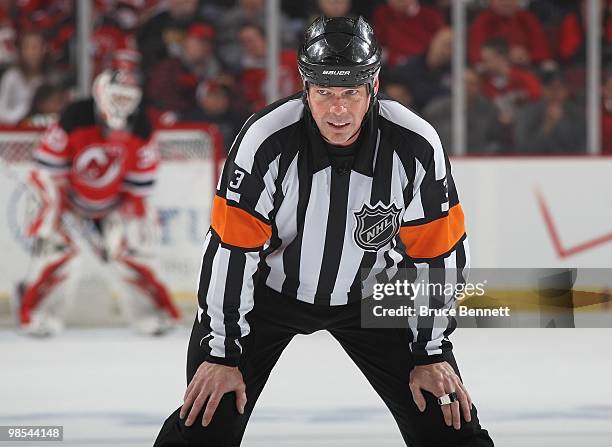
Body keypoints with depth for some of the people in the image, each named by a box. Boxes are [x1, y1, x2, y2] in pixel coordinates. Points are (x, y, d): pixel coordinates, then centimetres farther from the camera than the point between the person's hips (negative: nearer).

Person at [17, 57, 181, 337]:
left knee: (128, 251, -6)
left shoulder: (139, 128, -14)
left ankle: (154, 312, 5)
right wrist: (53, 203, -18)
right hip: (69, 197, -3)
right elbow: (49, 167, -17)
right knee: (58, 247, -16)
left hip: (113, 203, 3)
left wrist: (137, 213, -5)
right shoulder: (75, 118, -25)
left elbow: (140, 181, -3)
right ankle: (36, 313, -5)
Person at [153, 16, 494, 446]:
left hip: (369, 294, 2)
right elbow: (230, 249, -23)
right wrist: (221, 353, -20)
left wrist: (432, 354, -9)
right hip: (270, 289, -2)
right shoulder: (266, 141, -28)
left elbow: (438, 253, -13)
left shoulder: (417, 148, -23)